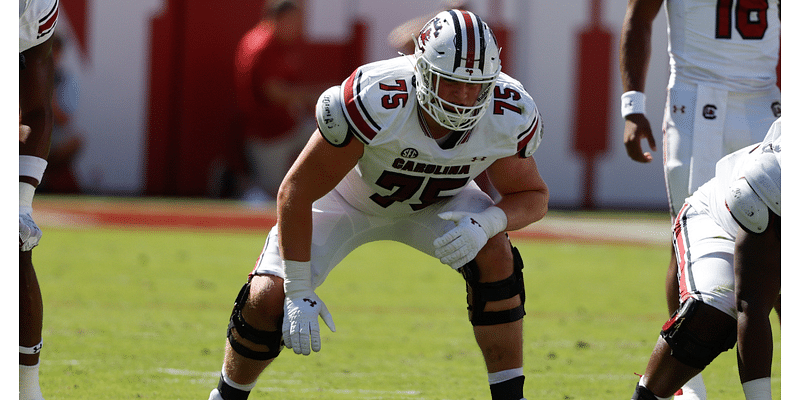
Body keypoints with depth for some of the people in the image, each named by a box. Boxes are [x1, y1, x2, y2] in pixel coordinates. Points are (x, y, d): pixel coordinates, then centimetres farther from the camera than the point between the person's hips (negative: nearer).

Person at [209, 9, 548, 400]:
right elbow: (296, 193, -31)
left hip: (435, 202, 3)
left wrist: (487, 223, -36)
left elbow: (533, 195, -12)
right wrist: (299, 293, -29)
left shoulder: (510, 115, -30)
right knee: (269, 298, -15)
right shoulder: (374, 102, -41)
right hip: (347, 195, -2)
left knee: (493, 256, -25)